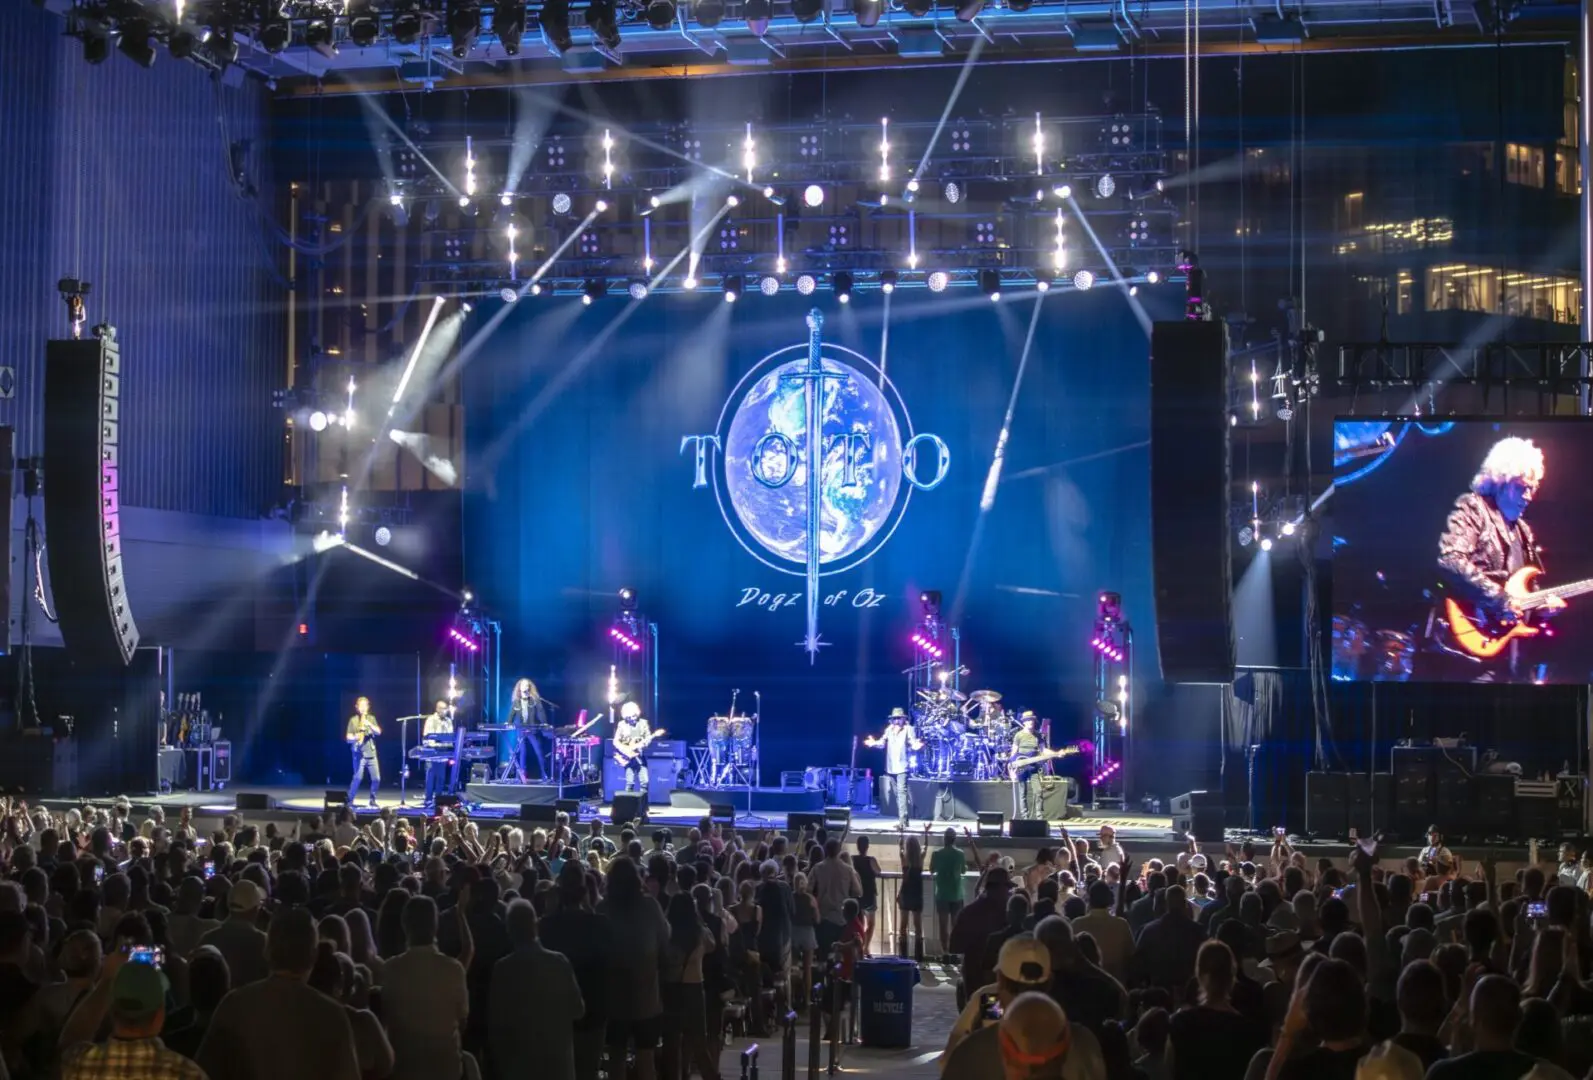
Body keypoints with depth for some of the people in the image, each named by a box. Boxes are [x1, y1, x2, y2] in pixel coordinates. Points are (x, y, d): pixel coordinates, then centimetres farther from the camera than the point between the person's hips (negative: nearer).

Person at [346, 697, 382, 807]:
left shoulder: (371, 718, 12)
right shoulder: (353, 720, 2)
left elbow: (378, 732, -1)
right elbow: (348, 738, -1)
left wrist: (369, 725, -16)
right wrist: (355, 737, -22)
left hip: (371, 753, 3)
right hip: (359, 753, -3)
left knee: (376, 778, -2)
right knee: (357, 778, -13)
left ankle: (372, 799, 16)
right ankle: (349, 800, -1)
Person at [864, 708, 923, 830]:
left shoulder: (908, 729, -3)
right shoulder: (889, 729, 12)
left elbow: (913, 743, -12)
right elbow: (882, 742, 9)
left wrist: (917, 745, -35)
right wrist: (874, 743, -11)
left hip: (902, 766, -6)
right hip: (890, 767, 6)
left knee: (902, 791, -15)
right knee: (897, 792, 11)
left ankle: (902, 820, -19)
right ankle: (903, 819, 20)